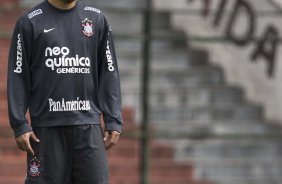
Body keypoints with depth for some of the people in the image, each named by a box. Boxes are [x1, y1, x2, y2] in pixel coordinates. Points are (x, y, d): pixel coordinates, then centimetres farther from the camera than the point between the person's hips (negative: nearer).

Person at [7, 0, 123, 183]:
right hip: (47, 126, -2)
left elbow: (109, 74, 10)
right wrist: (20, 125, -6)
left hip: (88, 125, 2)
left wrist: (113, 121, 3)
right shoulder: (30, 22, 3)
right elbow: (18, 77, 1)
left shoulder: (97, 19, 10)